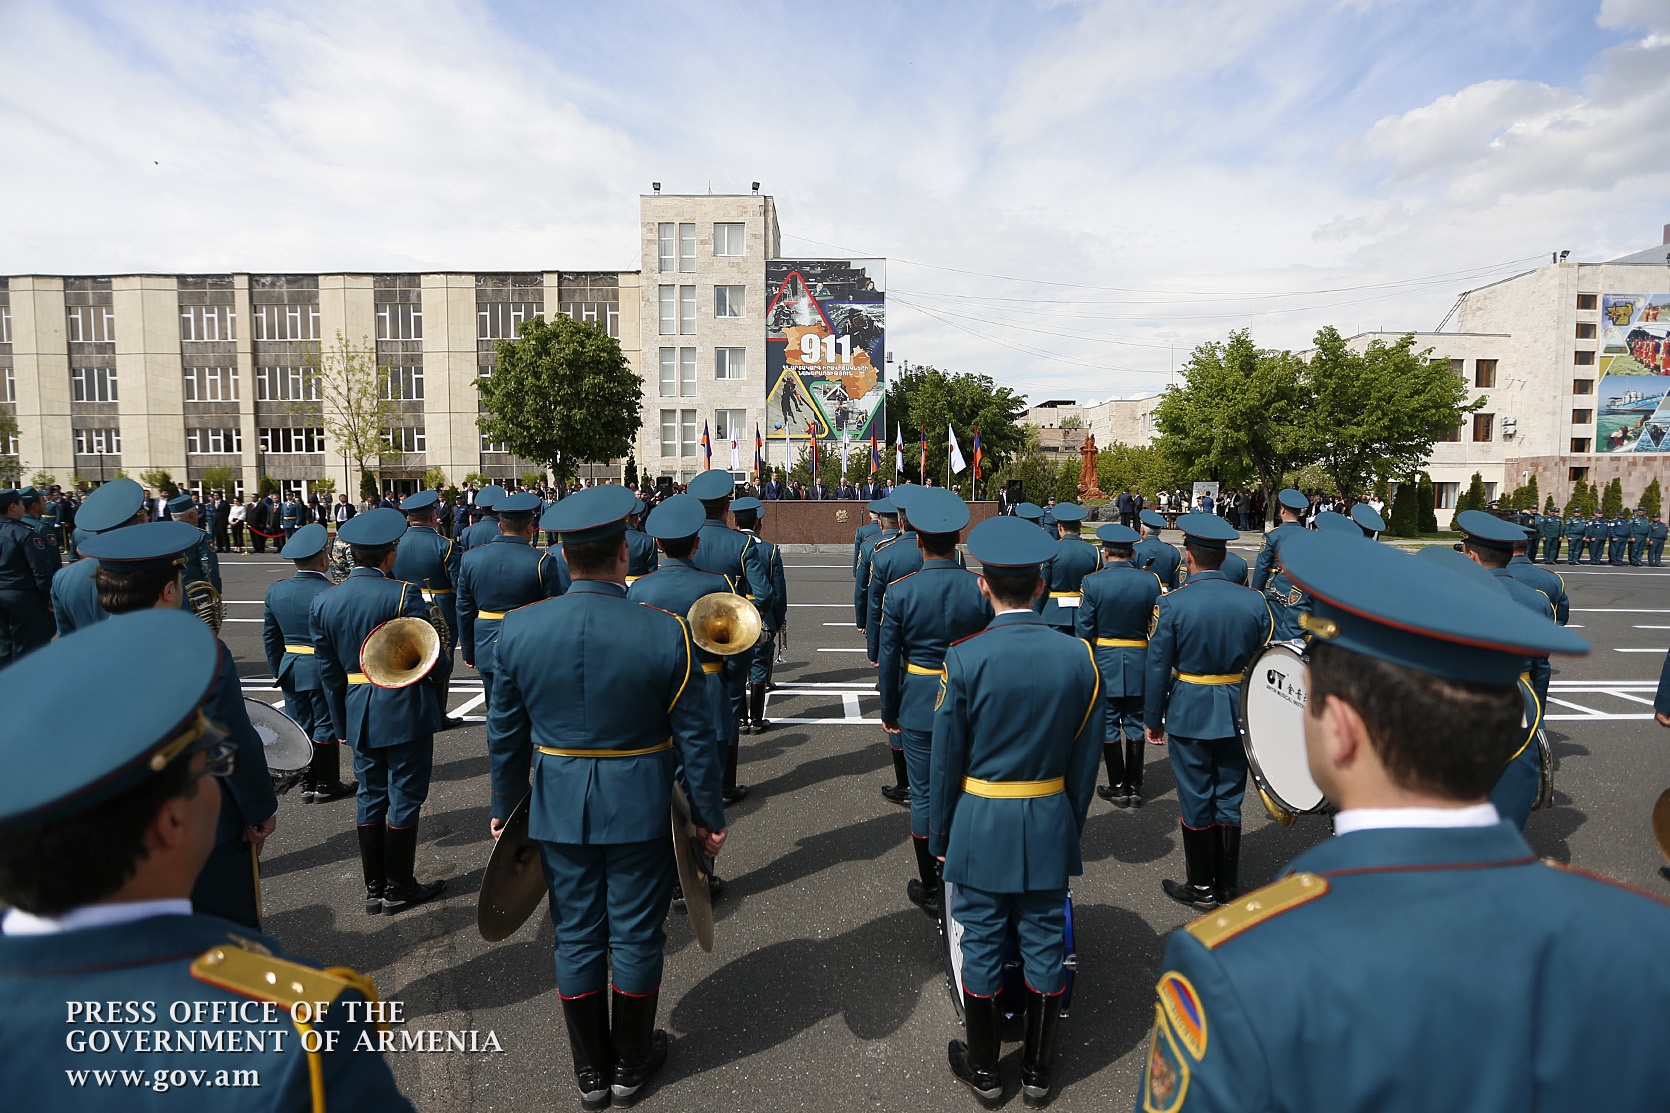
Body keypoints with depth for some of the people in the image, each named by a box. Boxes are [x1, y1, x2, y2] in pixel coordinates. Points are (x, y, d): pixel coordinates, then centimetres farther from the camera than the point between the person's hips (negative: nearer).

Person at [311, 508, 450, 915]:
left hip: (359, 714, 5)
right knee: (404, 797, 5)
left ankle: (374, 889, 22)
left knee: (370, 797, 14)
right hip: (406, 712, -5)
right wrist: (443, 674, 10)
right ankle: (399, 888, 15)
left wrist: (341, 723, 16)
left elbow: (329, 672, 8)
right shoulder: (403, 594, -15)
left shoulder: (323, 601, 2)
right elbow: (430, 657, -13)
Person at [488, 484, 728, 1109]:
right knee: (636, 935, 15)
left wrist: (505, 807, 14)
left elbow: (507, 734, 0)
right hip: (641, 811, -2)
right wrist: (709, 815, 1)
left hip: (559, 809, 3)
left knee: (577, 936, 17)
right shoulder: (664, 632, -18)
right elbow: (694, 737, -12)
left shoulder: (519, 629, -10)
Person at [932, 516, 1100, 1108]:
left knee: (981, 946, 13)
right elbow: (1085, 759, 0)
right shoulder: (1077, 655, -8)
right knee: (1045, 945, 16)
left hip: (980, 828, -2)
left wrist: (939, 835, 4)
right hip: (1050, 828, 3)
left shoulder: (965, 658, -17)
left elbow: (945, 760, -9)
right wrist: (1072, 826, 14)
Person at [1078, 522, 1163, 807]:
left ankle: (1118, 787, 14)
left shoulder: (1093, 582, -13)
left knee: (1109, 723, 7)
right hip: (1139, 662, 3)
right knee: (1134, 723, 12)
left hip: (1105, 661, -3)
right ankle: (1134, 787, 18)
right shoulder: (1150, 581, -5)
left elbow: (1083, 629, -10)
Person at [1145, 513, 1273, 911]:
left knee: (1196, 800, 8)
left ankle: (1202, 888, 20)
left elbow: (1158, 668, -10)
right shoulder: (1253, 601, -3)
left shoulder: (1171, 604, -14)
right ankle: (1226, 887, 25)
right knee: (1229, 800, 14)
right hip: (1237, 714, 4)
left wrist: (1152, 719, 2)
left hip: (1189, 715, -3)